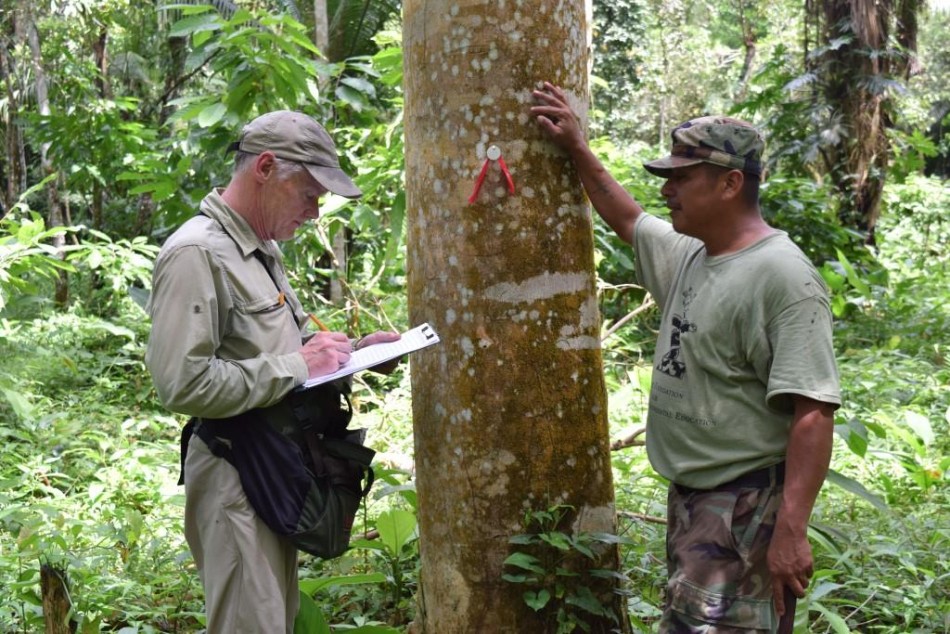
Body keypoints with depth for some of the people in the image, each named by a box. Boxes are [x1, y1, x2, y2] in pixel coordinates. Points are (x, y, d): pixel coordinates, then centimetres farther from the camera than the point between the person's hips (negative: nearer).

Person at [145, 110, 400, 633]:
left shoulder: (263, 250, 14)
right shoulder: (196, 253, -17)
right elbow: (183, 383, -24)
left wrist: (352, 352, 7)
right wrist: (296, 367, -20)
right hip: (236, 477, -9)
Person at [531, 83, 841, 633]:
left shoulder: (783, 278, -19)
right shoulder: (689, 255, 9)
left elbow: (813, 413, -24)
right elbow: (627, 219, 30)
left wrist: (791, 531, -28)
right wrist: (576, 148, 26)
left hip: (747, 507, -9)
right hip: (688, 498, 10)